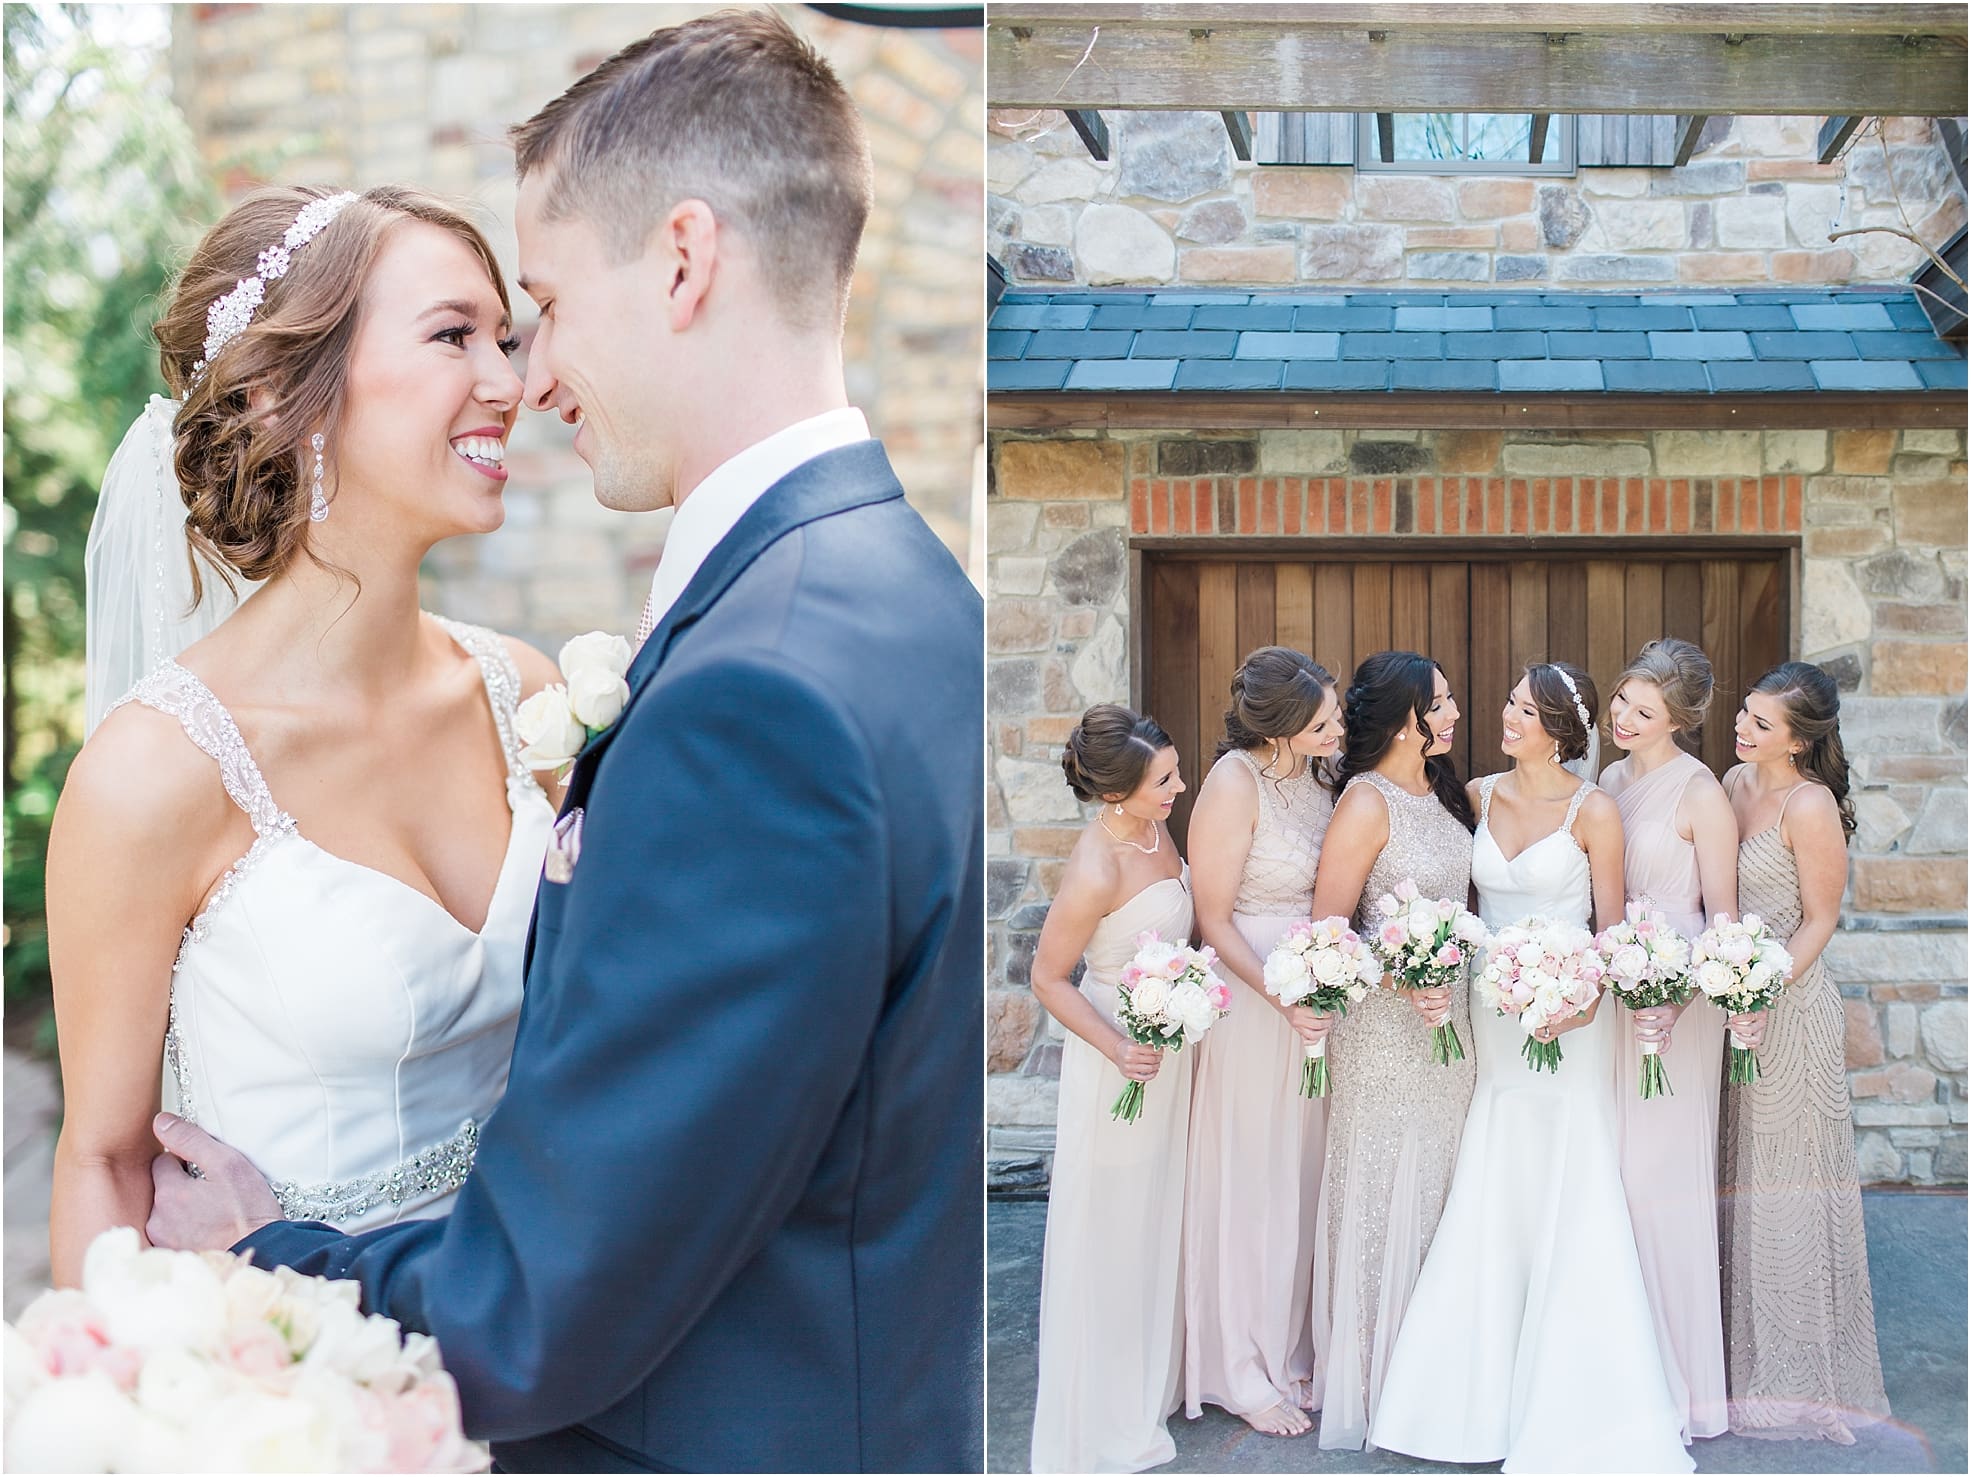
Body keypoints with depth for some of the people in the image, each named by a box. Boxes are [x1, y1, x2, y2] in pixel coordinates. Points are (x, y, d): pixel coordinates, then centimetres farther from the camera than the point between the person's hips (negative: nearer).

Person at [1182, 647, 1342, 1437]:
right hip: (1254, 996, -7)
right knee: (1251, 1180, 4)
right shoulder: (1234, 785, -18)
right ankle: (1244, 1371, 17)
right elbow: (1214, 921, -15)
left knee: (1304, 1177, 15)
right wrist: (1284, 997, -24)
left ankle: (1291, 1350, 29)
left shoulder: (1318, 773, 3)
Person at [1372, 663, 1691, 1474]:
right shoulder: (1479, 797, 6)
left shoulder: (1593, 812, -6)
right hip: (1489, 1016, 4)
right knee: (1489, 1206, 5)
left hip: (1565, 1015, -4)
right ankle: (1489, 1389, 15)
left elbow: (1612, 927, -6)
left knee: (1567, 1201, -1)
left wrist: (1586, 996, -22)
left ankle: (1567, 1406, 10)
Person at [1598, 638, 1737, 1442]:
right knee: (1609, 1171, 10)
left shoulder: (1699, 793, -11)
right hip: (1606, 990, 7)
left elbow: (1722, 914, -11)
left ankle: (1677, 1377, 8)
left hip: (1676, 997, -7)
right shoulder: (1610, 782, 11)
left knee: (1661, 1172, -4)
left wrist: (1679, 997, -22)